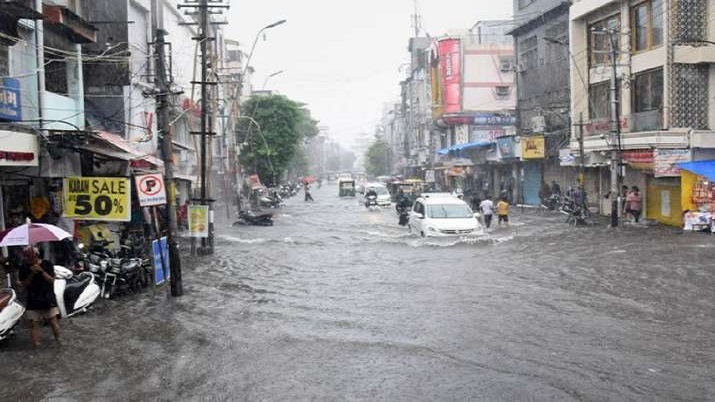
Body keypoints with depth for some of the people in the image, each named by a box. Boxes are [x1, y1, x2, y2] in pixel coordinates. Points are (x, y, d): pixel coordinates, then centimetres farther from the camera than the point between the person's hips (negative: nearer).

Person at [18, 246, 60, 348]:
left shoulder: (47, 264, -3)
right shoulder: (24, 268, 1)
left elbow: (51, 280, -7)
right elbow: (24, 284, -2)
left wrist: (41, 271, -19)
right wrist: (32, 274, -17)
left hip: (48, 299, -1)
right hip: (33, 300, 2)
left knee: (53, 321, 0)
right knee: (34, 324, 2)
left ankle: (58, 341, 14)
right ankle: (36, 346, 8)